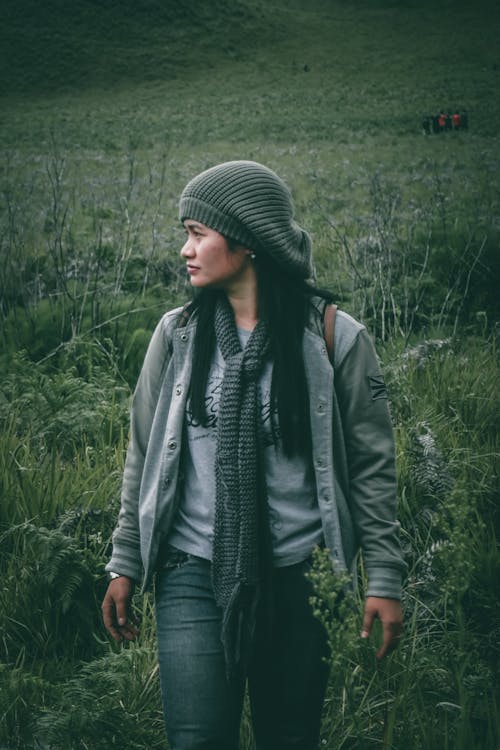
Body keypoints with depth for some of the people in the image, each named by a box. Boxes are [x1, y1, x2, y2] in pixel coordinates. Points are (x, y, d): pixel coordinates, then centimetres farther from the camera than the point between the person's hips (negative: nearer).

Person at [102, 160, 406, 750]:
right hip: (194, 574, 1)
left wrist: (384, 579, -3)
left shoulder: (335, 338, -4)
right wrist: (125, 564, 10)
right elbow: (144, 456, 11)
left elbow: (372, 468, 0)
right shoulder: (177, 333, 4)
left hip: (298, 581, -1)